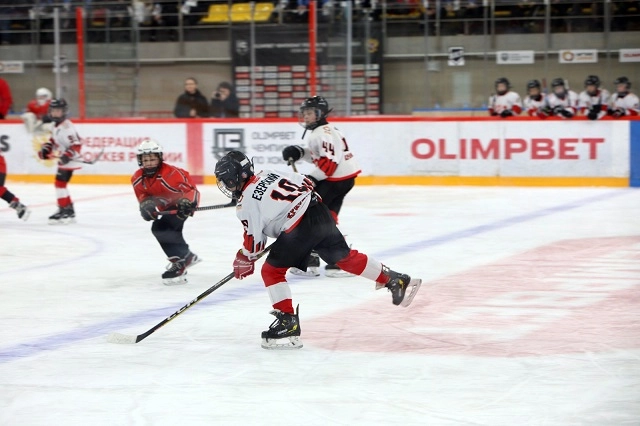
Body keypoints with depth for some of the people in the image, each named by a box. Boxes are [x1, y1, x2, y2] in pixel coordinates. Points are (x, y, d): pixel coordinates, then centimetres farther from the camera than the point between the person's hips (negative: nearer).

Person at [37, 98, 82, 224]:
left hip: (69, 161, -11)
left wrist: (67, 155, -34)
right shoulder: (56, 125, 11)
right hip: (62, 160, 11)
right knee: (61, 184, 14)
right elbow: (54, 140, 24)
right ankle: (69, 212, 22)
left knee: (60, 182, -14)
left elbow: (76, 144, -25)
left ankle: (64, 211, -12)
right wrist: (46, 148, 9)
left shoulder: (67, 127, -20)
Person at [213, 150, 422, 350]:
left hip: (301, 226, -8)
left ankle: (287, 322, -2)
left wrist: (244, 260, 16)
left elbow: (254, 238, -1)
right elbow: (305, 182, 20)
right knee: (344, 256, 22)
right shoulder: (267, 174, 16)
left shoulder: (247, 202, -5)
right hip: (320, 211, 8)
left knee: (272, 270, 1)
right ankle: (394, 280, 27)